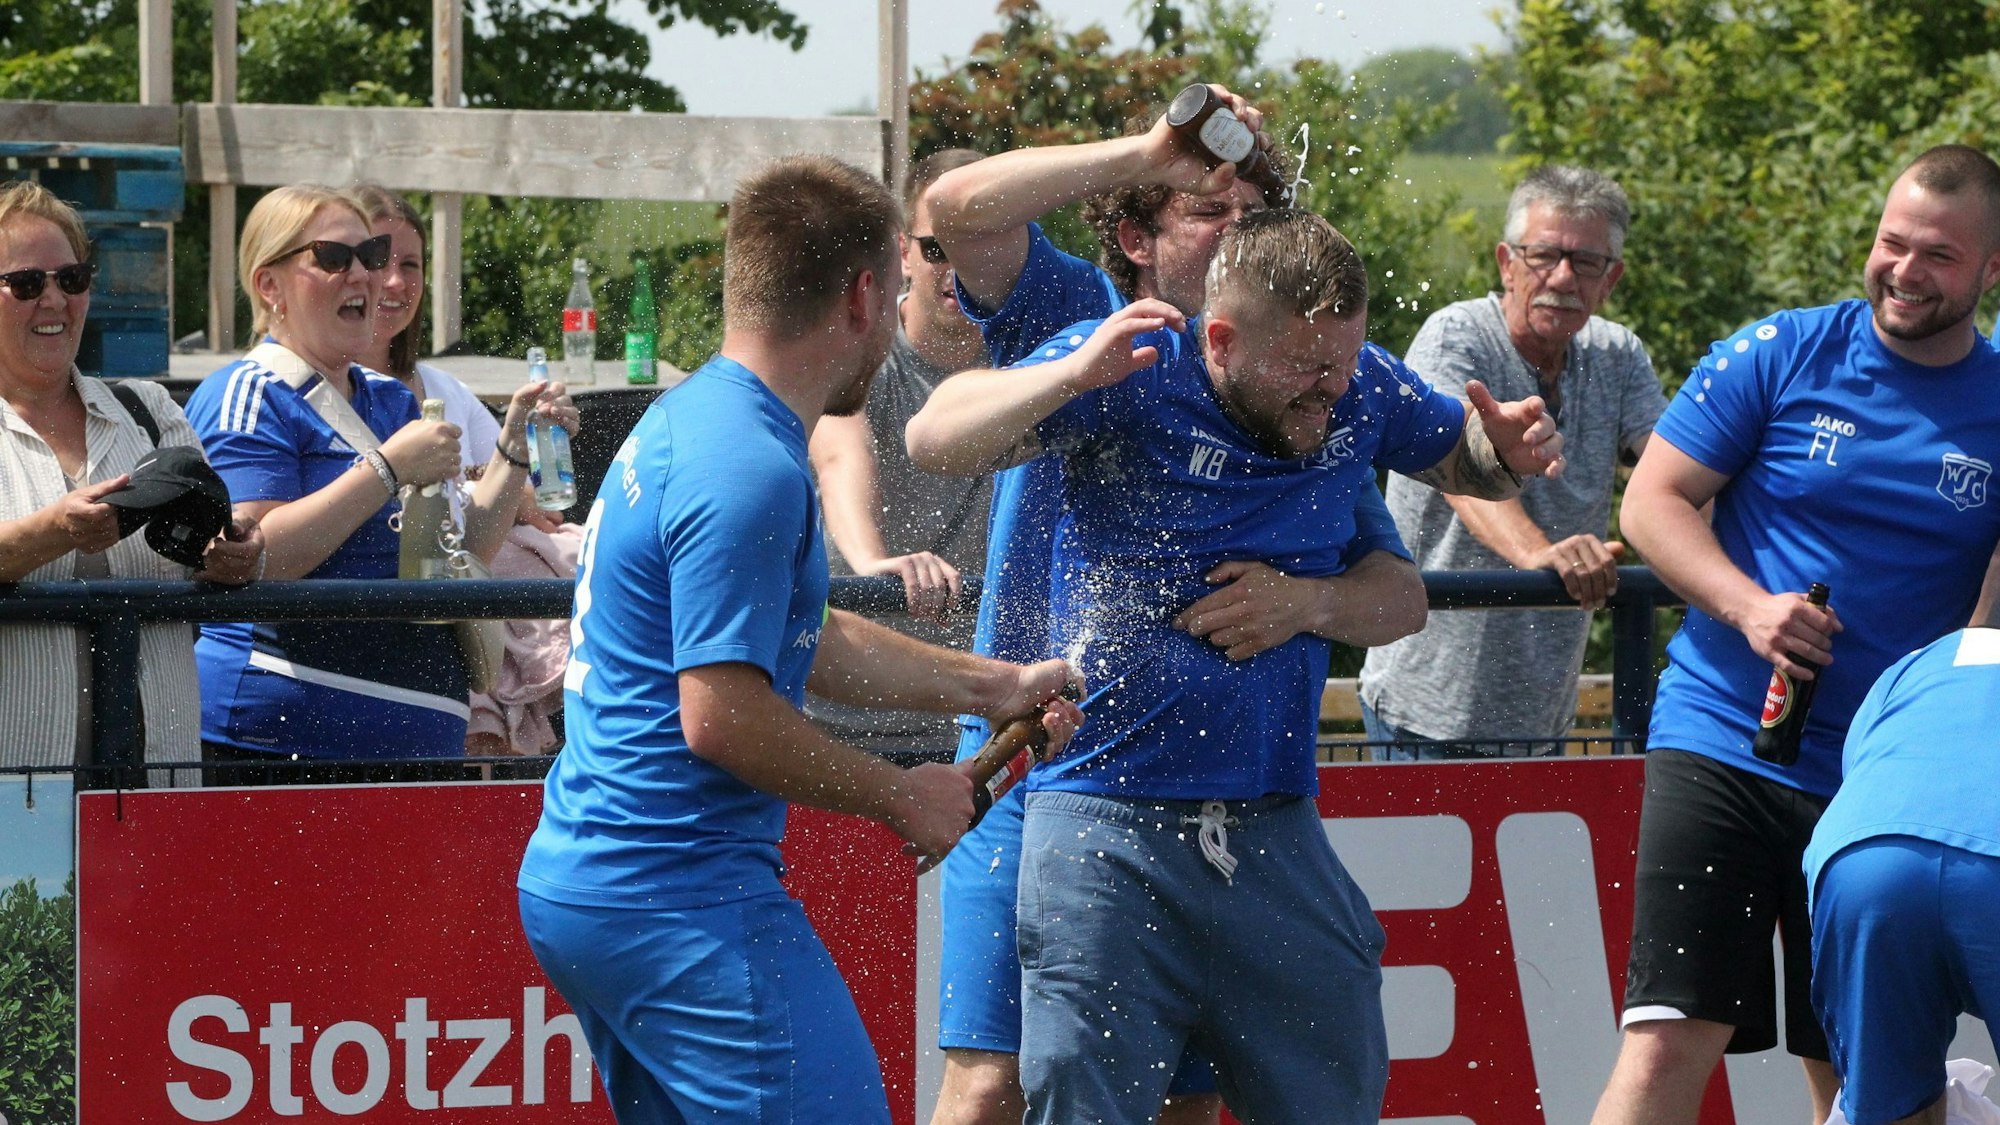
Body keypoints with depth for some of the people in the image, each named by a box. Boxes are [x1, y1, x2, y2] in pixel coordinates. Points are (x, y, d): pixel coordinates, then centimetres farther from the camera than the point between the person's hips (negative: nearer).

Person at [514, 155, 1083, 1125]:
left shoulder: (687, 419, 15)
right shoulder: (748, 471, -18)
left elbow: (809, 643, 26)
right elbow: (722, 716, -22)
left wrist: (995, 687, 27)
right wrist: (902, 798, -10)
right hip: (679, 897, -11)